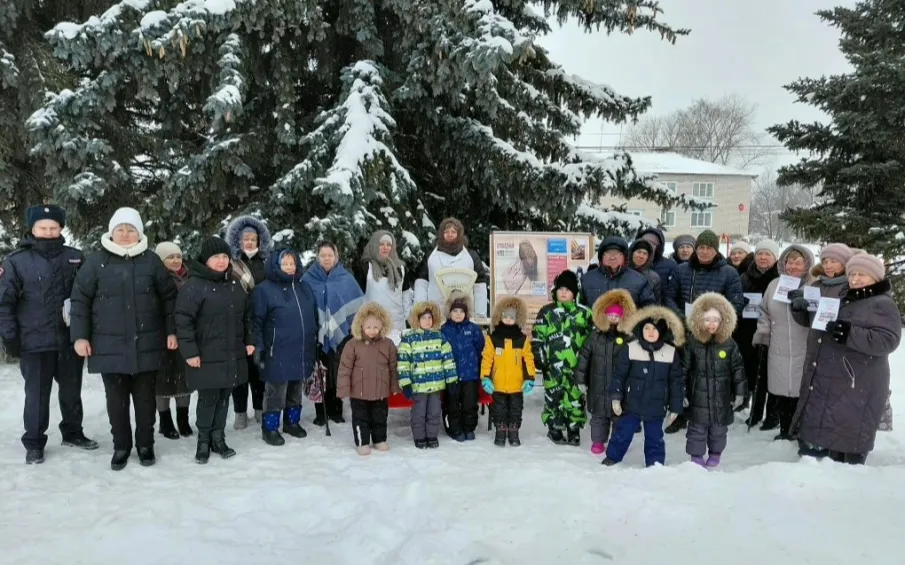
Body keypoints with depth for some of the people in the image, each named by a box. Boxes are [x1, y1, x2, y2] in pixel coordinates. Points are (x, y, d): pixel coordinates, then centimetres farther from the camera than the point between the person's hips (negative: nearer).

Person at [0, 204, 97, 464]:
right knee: (37, 395, 6)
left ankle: (73, 433, 33)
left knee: (72, 391, 16)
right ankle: (34, 443, 21)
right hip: (35, 342, -3)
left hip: (70, 340, 3)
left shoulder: (75, 258, 3)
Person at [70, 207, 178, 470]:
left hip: (146, 344, 0)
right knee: (116, 400, 8)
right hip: (110, 346, 0)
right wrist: (80, 335, -5)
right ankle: (121, 447, 23)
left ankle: (145, 445, 24)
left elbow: (169, 297, 6)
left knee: (145, 398, 10)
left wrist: (172, 331, 1)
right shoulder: (96, 261, 0)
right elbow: (80, 299, 1)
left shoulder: (151, 260, 2)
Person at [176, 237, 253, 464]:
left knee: (224, 397, 13)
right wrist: (190, 351, -16)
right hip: (207, 357, -6)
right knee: (207, 399, 3)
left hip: (232, 356, 6)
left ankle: (218, 438, 26)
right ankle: (203, 441, 20)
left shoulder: (235, 284, 10)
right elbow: (183, 320, -14)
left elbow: (246, 315, 19)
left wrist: (249, 341, 13)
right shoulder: (194, 285, -11)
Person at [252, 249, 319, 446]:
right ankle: (270, 428, 15)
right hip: (277, 353, -6)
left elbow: (314, 318, 19)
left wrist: (315, 344, 19)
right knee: (276, 392, 2)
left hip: (302, 352, 6)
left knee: (296, 390, 17)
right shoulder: (264, 290, -7)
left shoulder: (305, 288, 11)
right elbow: (256, 322, -8)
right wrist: (257, 347, -13)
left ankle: (292, 422, 32)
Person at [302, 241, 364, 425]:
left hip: (340, 334, 1)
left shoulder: (346, 279, 1)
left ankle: (336, 410, 20)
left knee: (338, 374, 8)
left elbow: (358, 306, 4)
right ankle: (321, 412, 16)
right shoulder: (308, 279, -2)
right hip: (317, 335, -1)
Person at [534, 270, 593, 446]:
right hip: (553, 365, 0)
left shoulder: (584, 312, 6)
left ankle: (574, 430, 15)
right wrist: (539, 358, -3)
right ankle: (555, 429, 18)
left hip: (576, 365, 1)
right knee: (554, 396, 4)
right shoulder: (547, 312, 5)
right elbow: (538, 338, 4)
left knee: (576, 397, 4)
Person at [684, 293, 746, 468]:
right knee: (697, 428, 7)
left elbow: (738, 369, 1)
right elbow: (683, 369, -2)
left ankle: (715, 454, 35)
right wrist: (681, 393, -2)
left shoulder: (729, 344, -6)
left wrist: (739, 392, 1)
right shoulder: (692, 343, -7)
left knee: (719, 429, 15)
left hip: (722, 398, 1)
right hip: (698, 397, -1)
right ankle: (696, 456, 21)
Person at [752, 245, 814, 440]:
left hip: (805, 352, -4)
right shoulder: (775, 285, 10)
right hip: (779, 351, 5)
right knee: (781, 392, 11)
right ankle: (785, 430, 26)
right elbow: (765, 314, 17)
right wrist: (761, 337, 12)